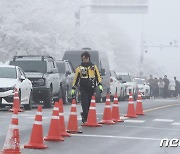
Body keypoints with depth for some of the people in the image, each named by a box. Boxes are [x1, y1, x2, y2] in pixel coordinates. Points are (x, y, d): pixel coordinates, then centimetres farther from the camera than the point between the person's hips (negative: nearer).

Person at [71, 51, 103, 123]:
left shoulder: (94, 67, 11)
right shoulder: (79, 68, 7)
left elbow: (98, 76, 10)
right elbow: (75, 79, 9)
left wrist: (100, 85, -2)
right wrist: (73, 88, 5)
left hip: (92, 88, 2)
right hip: (83, 89, -2)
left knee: (90, 104, 4)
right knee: (85, 104, -12)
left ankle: (84, 115, 21)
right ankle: (85, 118, -12)